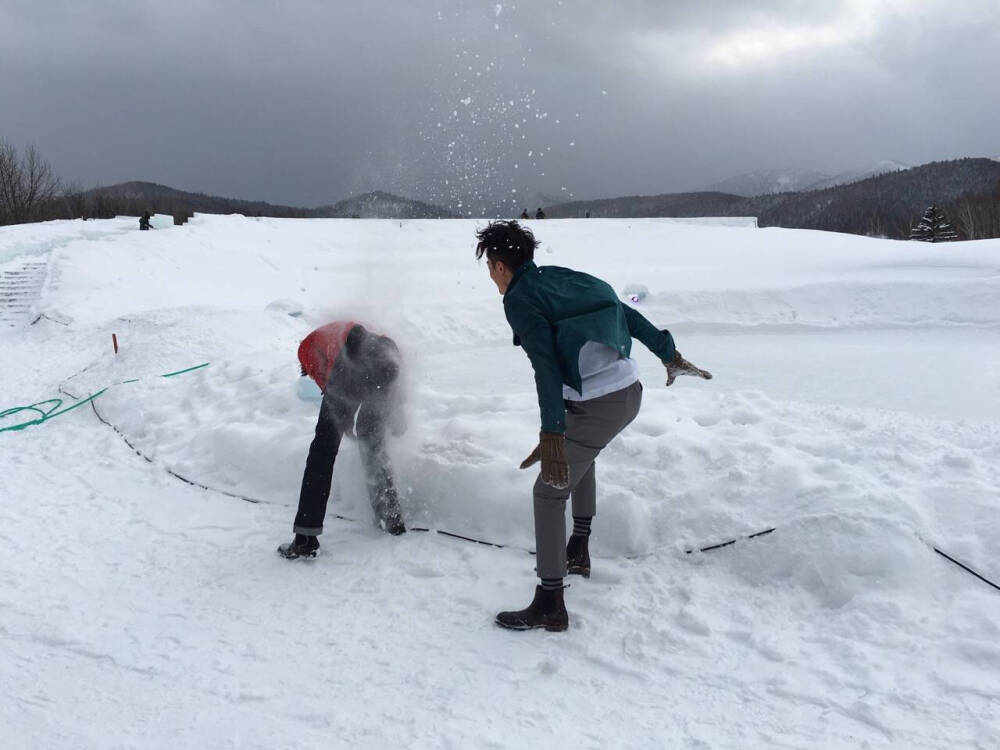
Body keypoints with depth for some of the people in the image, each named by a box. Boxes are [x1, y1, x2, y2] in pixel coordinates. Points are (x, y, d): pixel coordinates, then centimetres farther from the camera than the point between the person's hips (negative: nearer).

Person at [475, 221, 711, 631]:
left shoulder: (519, 299, -8)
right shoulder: (562, 275, 14)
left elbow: (546, 365, -21)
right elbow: (627, 314, 15)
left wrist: (551, 434, -27)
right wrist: (669, 354, 24)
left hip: (596, 406, -9)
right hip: (631, 389, 9)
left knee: (549, 492, 0)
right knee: (578, 455, 33)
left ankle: (550, 604, 3)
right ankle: (578, 552, 41)